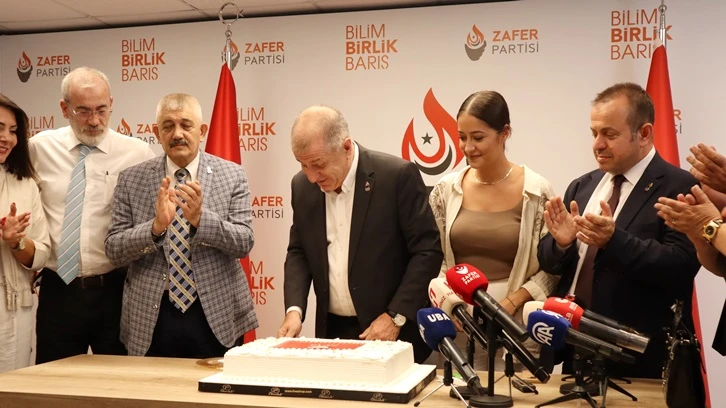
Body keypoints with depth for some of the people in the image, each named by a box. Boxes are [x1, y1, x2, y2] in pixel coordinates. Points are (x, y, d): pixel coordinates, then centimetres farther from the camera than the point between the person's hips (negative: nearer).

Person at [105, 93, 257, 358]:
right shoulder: (131, 180, 2)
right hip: (152, 319, 1)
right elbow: (113, 249, -2)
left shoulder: (232, 175, 0)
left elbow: (244, 242, -6)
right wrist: (156, 227, -20)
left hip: (217, 318, 0)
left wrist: (201, 219, -23)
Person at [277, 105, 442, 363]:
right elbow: (298, 252, 9)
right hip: (331, 331, 4)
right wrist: (294, 309, -6)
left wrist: (396, 316, -15)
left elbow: (427, 251, -12)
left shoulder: (398, 175, -14)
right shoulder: (302, 185, 2)